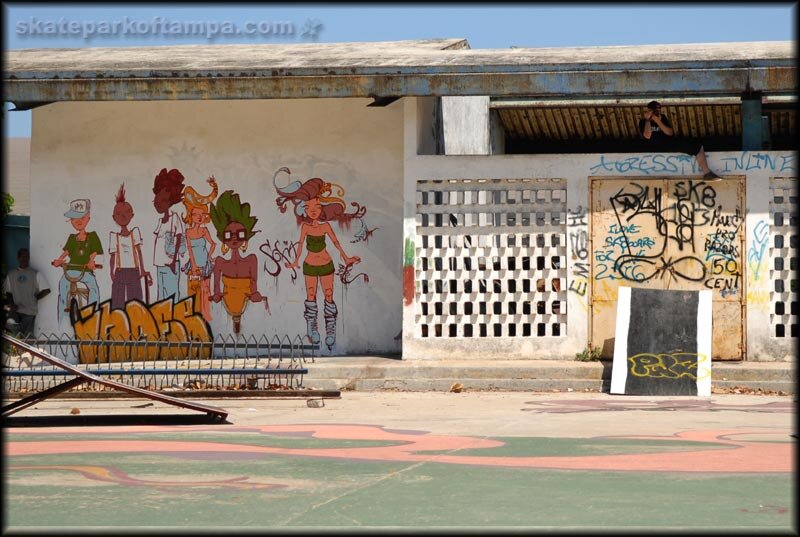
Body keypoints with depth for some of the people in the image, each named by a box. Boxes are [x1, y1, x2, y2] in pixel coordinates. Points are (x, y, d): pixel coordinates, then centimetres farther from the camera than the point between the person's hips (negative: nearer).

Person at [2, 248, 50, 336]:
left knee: (27, 336, -8)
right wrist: (11, 304, -4)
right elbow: (8, 292, 12)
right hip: (15, 310, 3)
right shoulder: (11, 274, 10)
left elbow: (46, 290, -1)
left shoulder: (36, 274, 1)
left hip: (29, 312, -3)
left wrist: (35, 298, 0)